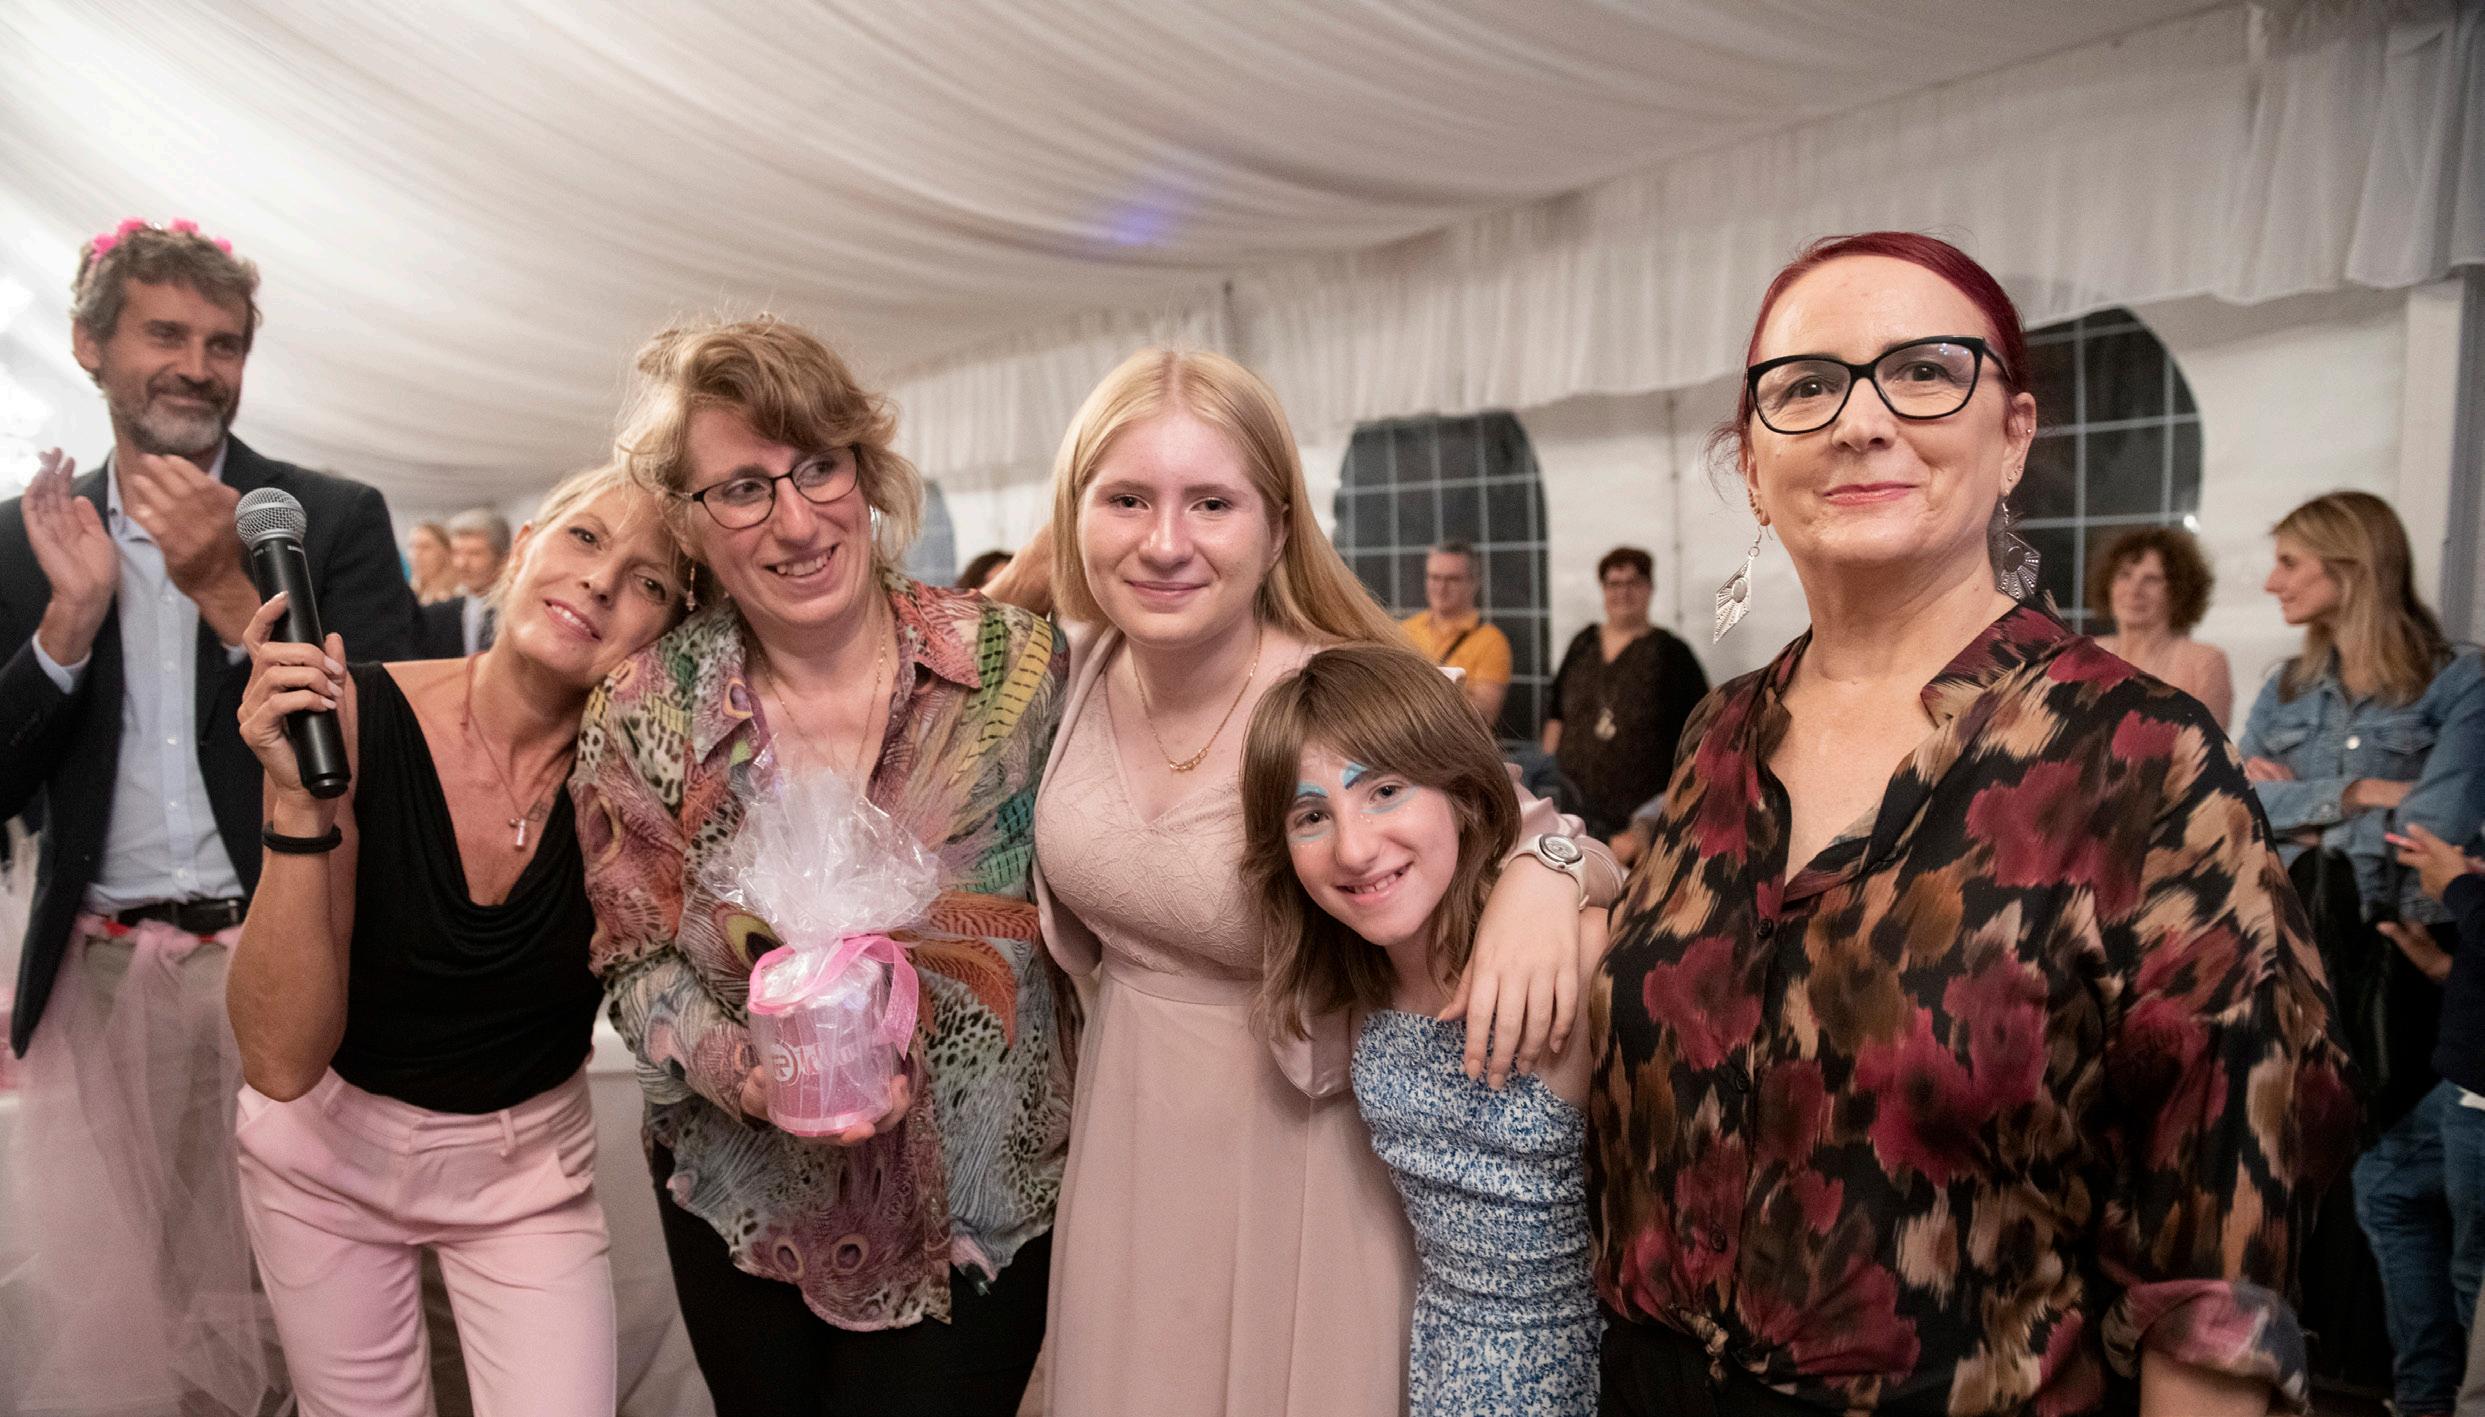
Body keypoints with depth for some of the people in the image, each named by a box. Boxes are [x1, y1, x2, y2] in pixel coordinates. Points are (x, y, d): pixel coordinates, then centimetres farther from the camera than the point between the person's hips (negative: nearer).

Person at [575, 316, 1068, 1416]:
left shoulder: (1016, 665, -14)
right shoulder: (645, 714, -11)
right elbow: (636, 962, -4)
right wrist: (744, 1068, -22)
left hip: (980, 1207, -1)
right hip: (744, 1208, 2)